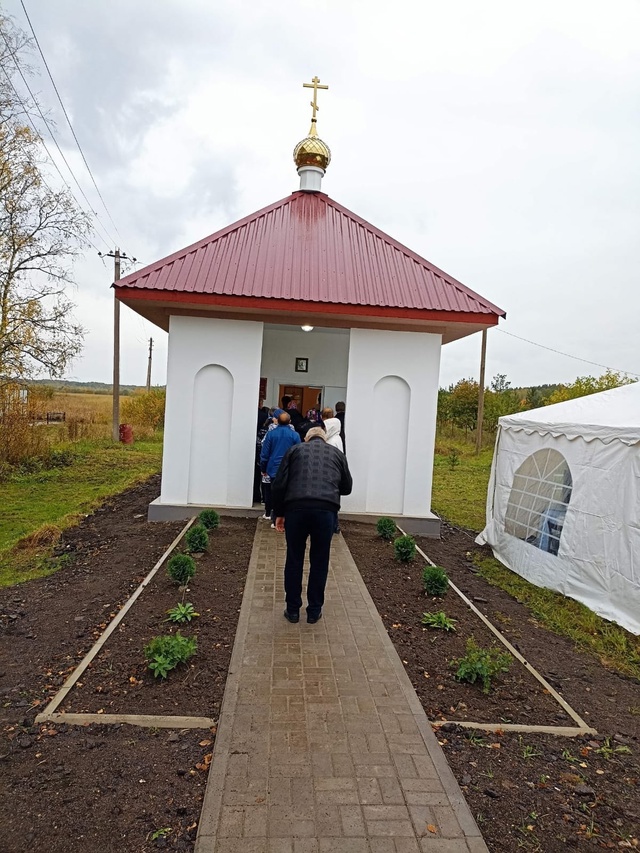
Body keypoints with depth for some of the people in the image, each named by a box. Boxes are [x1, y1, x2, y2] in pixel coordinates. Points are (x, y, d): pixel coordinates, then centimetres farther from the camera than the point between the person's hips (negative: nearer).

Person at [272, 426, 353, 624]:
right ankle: (314, 611, 24)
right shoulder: (336, 453, 22)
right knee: (319, 562, 15)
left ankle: (293, 610, 24)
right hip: (326, 509, 0)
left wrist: (279, 513, 17)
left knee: (294, 560, 15)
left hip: (296, 507, 0)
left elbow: (278, 485, 10)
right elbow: (347, 487, 27)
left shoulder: (295, 450, 19)